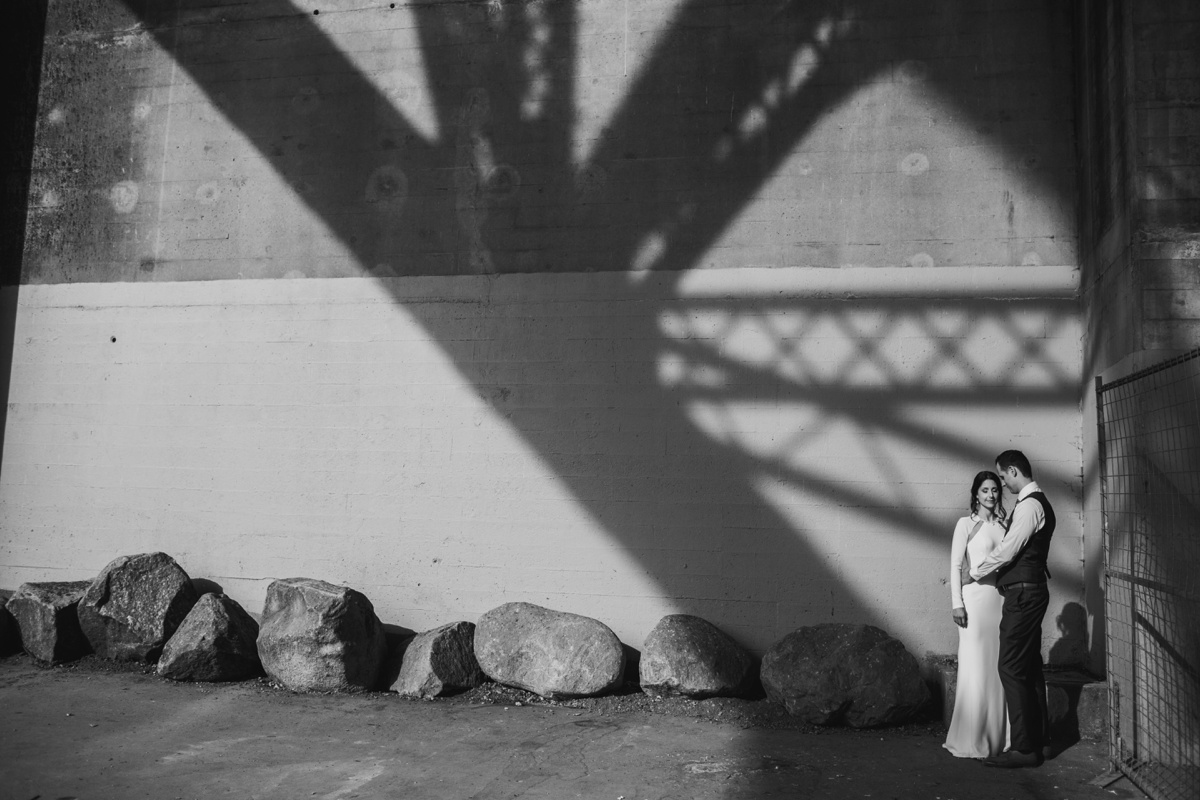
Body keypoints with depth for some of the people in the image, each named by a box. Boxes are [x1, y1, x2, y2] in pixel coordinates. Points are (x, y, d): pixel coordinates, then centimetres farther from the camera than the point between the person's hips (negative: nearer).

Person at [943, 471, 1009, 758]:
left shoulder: (1002, 525, 13)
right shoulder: (966, 524, 0)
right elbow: (955, 566, -4)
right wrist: (957, 603, -11)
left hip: (1001, 597, 5)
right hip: (976, 597, -5)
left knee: (999, 667, 6)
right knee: (975, 668, -3)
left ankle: (997, 737, 15)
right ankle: (970, 740, 5)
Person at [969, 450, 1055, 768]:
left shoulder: (1029, 505, -16)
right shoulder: (1037, 502, 17)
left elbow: (1006, 551, -18)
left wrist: (974, 572, -5)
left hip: (1023, 593, -10)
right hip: (1031, 592, 10)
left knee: (1012, 667, -8)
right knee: (1029, 667, 14)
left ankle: (1024, 748, -4)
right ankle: (1036, 738, 22)